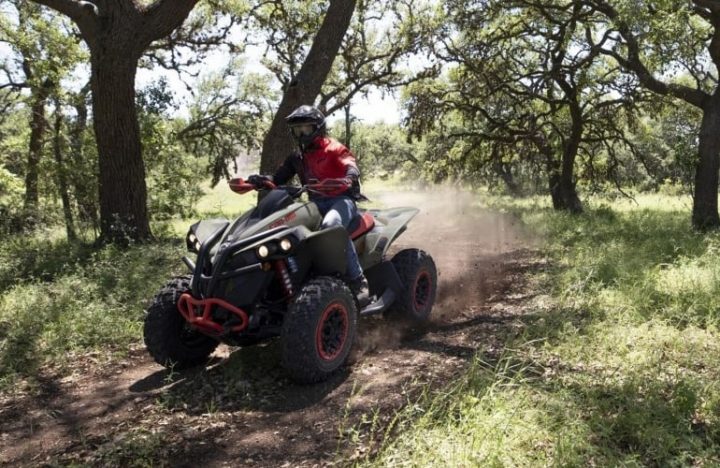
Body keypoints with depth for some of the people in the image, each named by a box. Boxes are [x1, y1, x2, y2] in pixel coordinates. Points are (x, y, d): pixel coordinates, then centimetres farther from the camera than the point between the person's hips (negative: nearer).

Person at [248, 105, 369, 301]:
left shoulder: (332, 148, 1)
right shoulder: (296, 158, 17)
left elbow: (351, 167, -16)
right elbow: (278, 178, 10)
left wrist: (348, 179, -41)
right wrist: (260, 179, -12)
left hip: (341, 199, -6)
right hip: (316, 202, 6)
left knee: (331, 225, -39)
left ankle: (357, 280, -35)